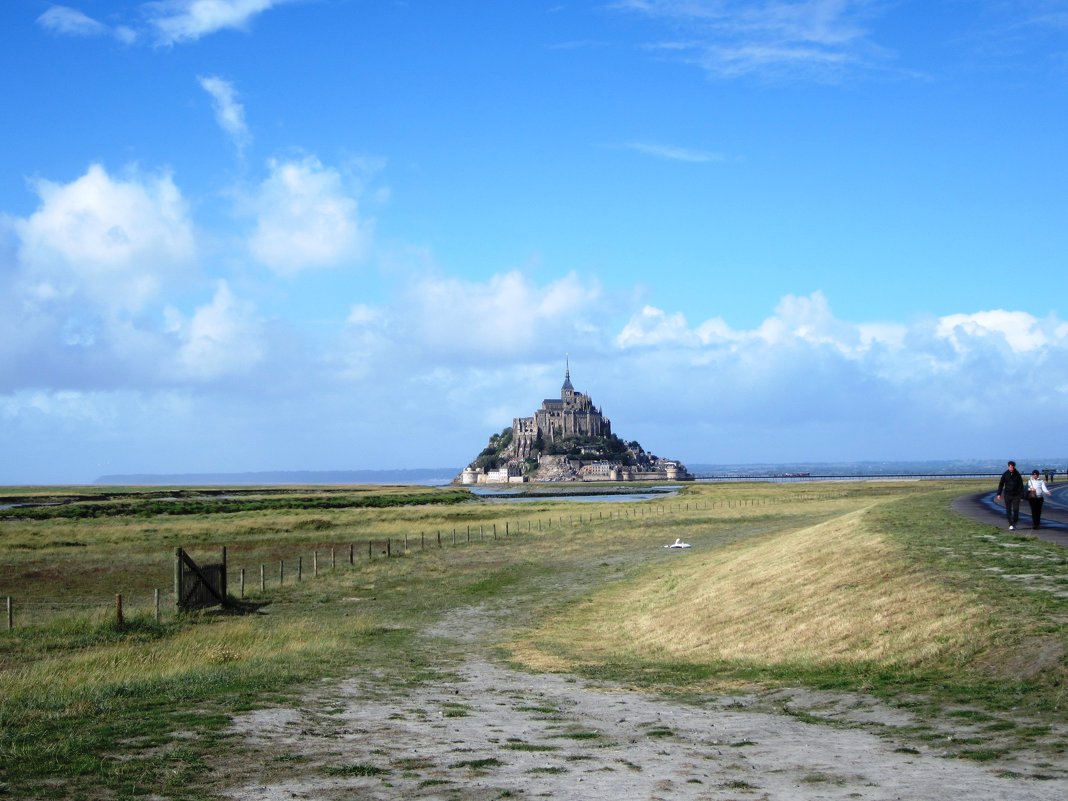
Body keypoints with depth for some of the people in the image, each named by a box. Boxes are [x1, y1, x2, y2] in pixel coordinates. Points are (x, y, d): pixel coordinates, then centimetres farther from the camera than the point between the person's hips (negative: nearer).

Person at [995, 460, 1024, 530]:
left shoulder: (1017, 474, -2)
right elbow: (1001, 484, 3)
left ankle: (1015, 522, 15)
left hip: (1016, 495, -1)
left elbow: (1021, 485, 1)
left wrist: (1021, 495, -3)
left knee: (1016, 509, -5)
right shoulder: (1005, 474, -1)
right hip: (1007, 495, 1)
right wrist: (999, 494, -3)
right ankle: (1011, 525, 7)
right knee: (1008, 510, 1)